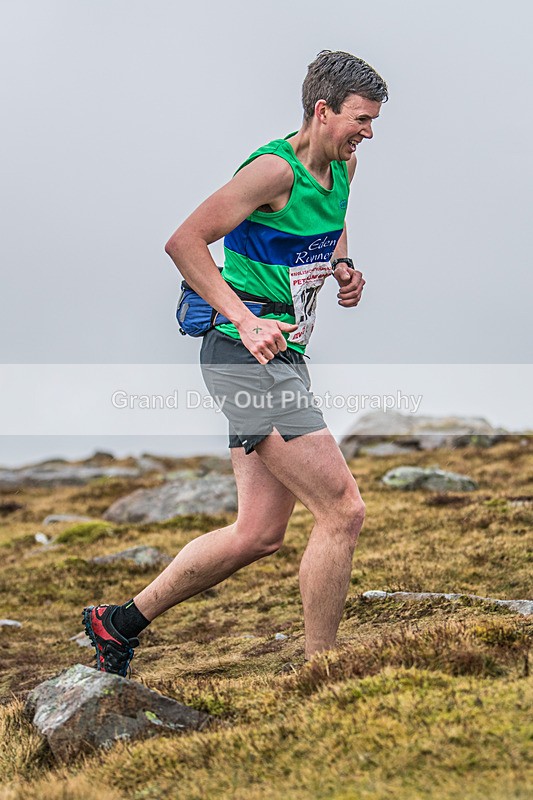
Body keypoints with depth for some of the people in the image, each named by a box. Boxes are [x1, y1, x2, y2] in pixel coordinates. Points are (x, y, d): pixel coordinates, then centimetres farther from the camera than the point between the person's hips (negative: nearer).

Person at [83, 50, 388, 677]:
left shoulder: (343, 165, 11)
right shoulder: (275, 170, -17)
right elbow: (184, 242, -20)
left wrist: (343, 266, 11)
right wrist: (245, 321, -27)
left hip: (281, 357, 10)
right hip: (248, 359, -10)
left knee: (259, 535, 10)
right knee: (343, 511, -10)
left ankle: (119, 622, 23)